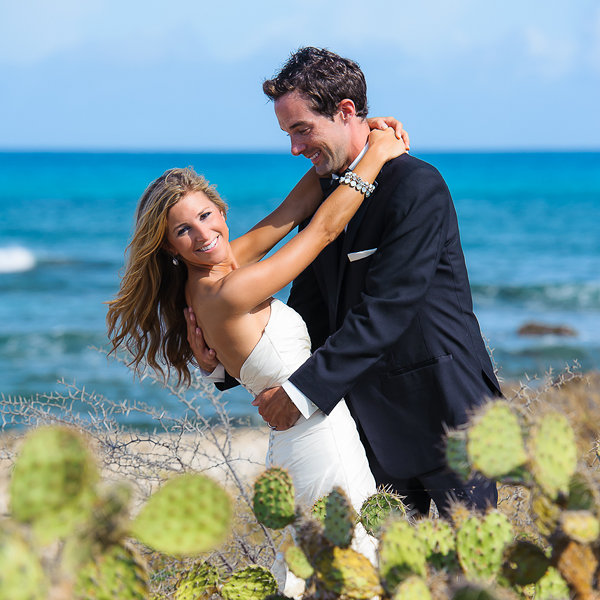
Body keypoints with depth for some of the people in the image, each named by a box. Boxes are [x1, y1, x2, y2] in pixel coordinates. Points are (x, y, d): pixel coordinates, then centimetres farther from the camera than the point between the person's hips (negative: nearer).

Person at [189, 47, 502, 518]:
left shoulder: (416, 187, -15)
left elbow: (386, 310, -21)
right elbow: (307, 316, 11)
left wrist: (305, 388, -22)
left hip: (445, 410, -7)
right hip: (375, 419, 7)